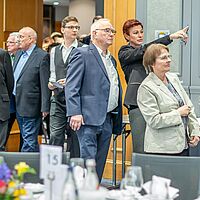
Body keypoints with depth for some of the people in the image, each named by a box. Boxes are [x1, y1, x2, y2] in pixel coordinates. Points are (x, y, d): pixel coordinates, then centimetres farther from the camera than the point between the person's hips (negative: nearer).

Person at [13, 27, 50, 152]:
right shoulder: (19, 54, 14)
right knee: (26, 139, 15)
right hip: (18, 105, 9)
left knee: (29, 141, -5)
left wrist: (45, 107, -16)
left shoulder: (42, 56, -11)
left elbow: (45, 84, -14)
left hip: (30, 106, -8)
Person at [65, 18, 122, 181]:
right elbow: (71, 86, -10)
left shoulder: (112, 60, 21)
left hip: (108, 119, 8)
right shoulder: (82, 54, -3)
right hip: (89, 118, -8)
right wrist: (75, 113, -21)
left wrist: (117, 122, 14)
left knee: (100, 163, 9)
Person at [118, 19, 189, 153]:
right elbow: (145, 50, -16)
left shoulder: (144, 51, 20)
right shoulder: (125, 53, 1)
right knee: (141, 150, -9)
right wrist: (170, 37, -24)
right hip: (137, 103, -6)